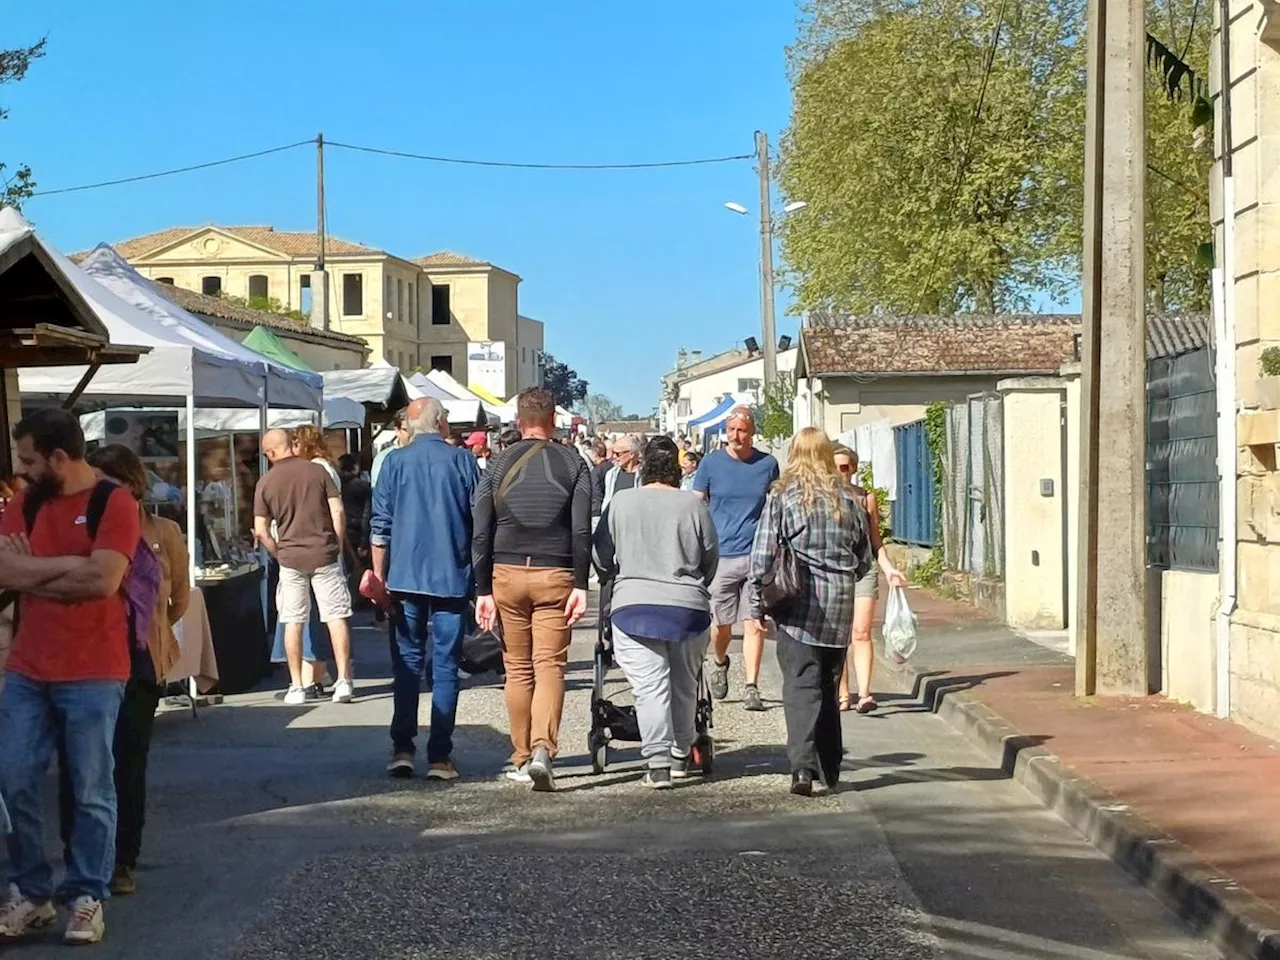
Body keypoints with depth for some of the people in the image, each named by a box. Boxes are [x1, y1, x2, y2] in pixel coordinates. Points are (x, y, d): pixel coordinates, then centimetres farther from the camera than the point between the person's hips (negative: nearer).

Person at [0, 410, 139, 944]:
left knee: (91, 791, 3)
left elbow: (103, 580, -20)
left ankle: (88, 897, 14)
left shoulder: (114, 504, -8)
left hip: (93, 675, -5)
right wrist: (73, 566, -13)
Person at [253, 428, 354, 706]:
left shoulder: (265, 483, -1)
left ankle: (296, 686, 8)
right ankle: (344, 681, -1)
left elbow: (261, 531, -2)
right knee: (337, 617, 3)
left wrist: (278, 554, 12)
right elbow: (338, 511, -4)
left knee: (293, 622, 7)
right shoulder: (317, 471, -1)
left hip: (290, 558, 0)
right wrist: (337, 545, 6)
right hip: (324, 554, 0)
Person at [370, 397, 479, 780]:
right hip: (452, 578, -1)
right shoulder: (462, 461, -1)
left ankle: (402, 750, 4)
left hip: (405, 578, 1)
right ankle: (439, 756, 1)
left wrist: (379, 576, 7)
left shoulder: (395, 463, 2)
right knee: (445, 667, 3)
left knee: (406, 664, 9)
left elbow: (380, 526, 1)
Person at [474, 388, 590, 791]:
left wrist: (483, 590, 5)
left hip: (507, 574, 1)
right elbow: (582, 531, -5)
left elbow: (481, 534, 3)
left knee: (517, 668, 10)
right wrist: (580, 586, -5)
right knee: (550, 666, -3)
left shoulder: (499, 465, 6)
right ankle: (543, 750, -21)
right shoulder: (573, 463, 3)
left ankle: (521, 758, 14)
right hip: (554, 576, -1)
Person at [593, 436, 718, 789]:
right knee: (684, 685, 16)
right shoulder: (693, 505, 1)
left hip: (634, 605, -1)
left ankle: (658, 761, -13)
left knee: (650, 686, -3)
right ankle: (681, 754, 27)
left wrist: (616, 580, 29)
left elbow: (601, 557, 8)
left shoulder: (621, 503, 1)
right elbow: (711, 559, 9)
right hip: (688, 607, 1)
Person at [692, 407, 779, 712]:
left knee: (754, 624, -4)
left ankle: (751, 687, 0)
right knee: (721, 624, 8)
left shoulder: (768, 464, 5)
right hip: (720, 554, 0)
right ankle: (719, 664, 38)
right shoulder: (711, 463, 1)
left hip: (757, 555, 0)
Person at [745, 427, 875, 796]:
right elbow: (865, 559, 14)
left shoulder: (782, 496, -4)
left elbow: (763, 555, -7)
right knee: (828, 688, 14)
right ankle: (828, 771, 20)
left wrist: (756, 606, -1)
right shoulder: (849, 498, 7)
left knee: (801, 686, -6)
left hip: (799, 606, -4)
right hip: (839, 610, 4)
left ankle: (803, 765, -21)